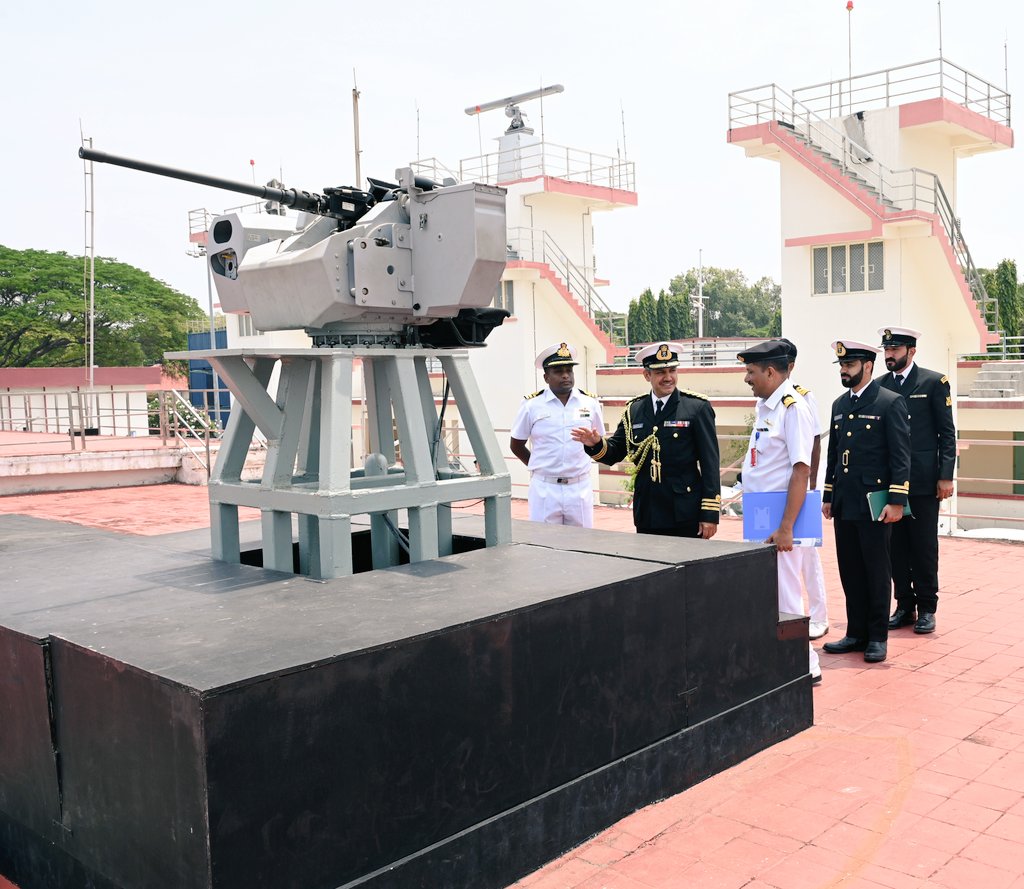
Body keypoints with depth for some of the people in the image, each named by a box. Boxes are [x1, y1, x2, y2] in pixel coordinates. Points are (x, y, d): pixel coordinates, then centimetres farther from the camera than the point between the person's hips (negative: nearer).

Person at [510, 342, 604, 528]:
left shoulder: (590, 403, 5)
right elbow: (516, 445, 10)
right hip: (544, 489, -2)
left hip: (580, 489, 2)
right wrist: (539, 467, 8)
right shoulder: (531, 405, -1)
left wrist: (577, 465, 11)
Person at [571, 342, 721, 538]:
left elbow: (710, 463, -6)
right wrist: (596, 444, -12)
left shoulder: (698, 407, -4)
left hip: (685, 516, -4)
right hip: (647, 515, 4)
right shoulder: (633, 410, 8)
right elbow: (615, 453, 12)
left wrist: (710, 514, -11)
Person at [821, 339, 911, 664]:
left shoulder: (890, 402, -7)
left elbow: (901, 456, -10)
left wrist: (896, 501, -16)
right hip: (844, 504, 6)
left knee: (876, 572, 3)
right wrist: (828, 497, 15)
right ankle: (856, 633, 21)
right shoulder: (839, 405, 13)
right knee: (850, 571, 11)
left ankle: (877, 637, 14)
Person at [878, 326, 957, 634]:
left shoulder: (934, 382, -1)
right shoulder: (880, 386, 8)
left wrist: (946, 476, -9)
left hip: (924, 481, -3)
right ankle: (904, 605, 18)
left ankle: (926, 608, 15)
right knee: (896, 546, 8)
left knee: (924, 547, 4)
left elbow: (947, 433, -3)